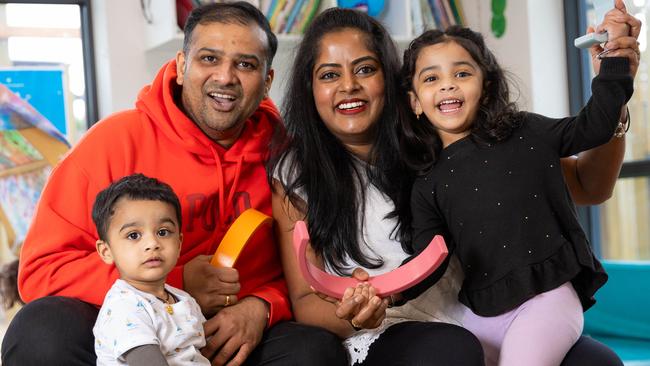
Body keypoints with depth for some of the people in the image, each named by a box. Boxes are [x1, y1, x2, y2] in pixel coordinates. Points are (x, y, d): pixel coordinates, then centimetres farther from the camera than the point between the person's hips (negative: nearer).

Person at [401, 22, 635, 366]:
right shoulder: (427, 186, 8)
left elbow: (594, 125, 7)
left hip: (547, 296, -3)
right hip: (482, 313, 4)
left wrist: (614, 60, -1)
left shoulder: (525, 134, 4)